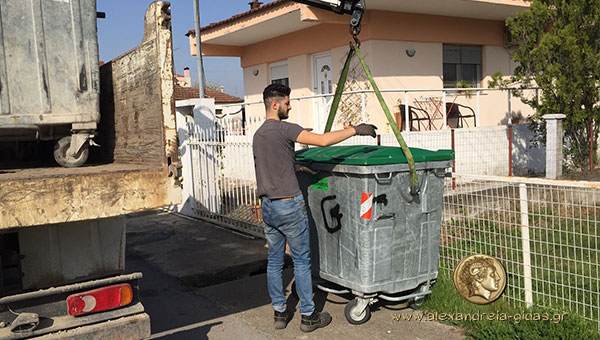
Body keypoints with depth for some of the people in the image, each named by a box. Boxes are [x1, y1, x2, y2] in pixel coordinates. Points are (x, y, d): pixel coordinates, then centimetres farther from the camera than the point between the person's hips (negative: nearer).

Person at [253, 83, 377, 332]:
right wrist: (355, 130, -14)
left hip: (267, 206, 8)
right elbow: (322, 140, -23)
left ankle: (280, 312, 23)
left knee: (274, 261, 13)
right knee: (301, 261, 3)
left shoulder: (257, 135, 12)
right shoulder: (284, 129, -14)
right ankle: (308, 316, 13)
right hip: (289, 205, -8)